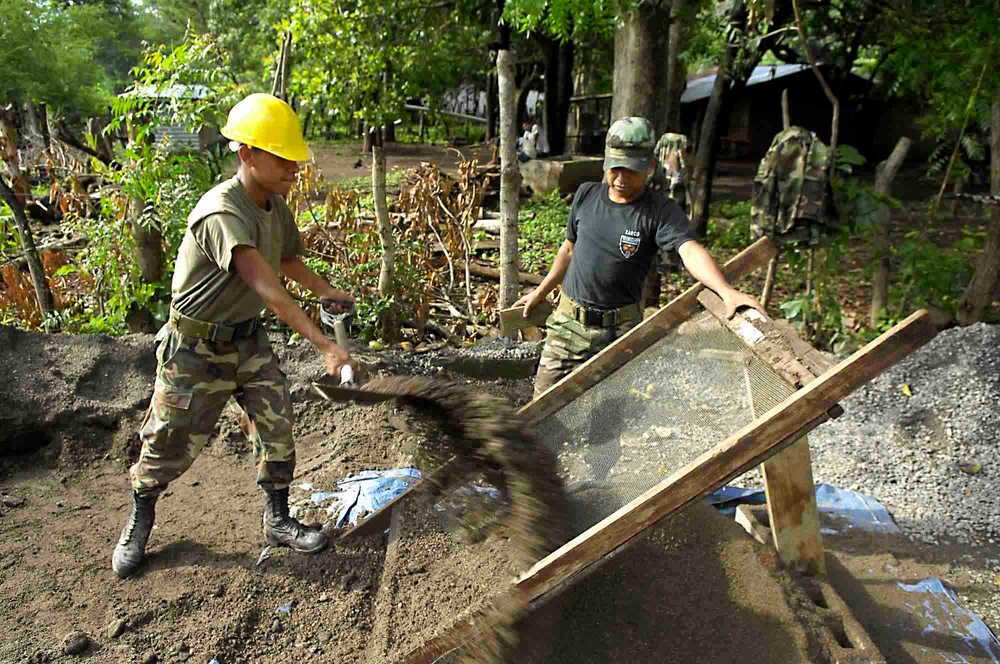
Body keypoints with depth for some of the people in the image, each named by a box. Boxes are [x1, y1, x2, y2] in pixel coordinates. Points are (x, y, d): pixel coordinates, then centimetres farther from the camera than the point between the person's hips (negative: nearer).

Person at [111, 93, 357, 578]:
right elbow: (265, 287, -42)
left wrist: (324, 290, 7)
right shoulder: (222, 214, -30)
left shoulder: (274, 202, -2)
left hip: (247, 338, 7)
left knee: (277, 428, 5)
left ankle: (277, 521, 23)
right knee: (171, 442, 7)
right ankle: (139, 521, 35)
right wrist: (324, 345, -46)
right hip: (197, 346, -7)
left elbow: (287, 259, 18)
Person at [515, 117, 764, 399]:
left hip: (620, 328, -3)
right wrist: (540, 292, 20)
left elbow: (691, 251, -28)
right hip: (569, 321, 3)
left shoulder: (661, 211, -11)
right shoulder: (586, 195, 2)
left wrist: (726, 291, -46)